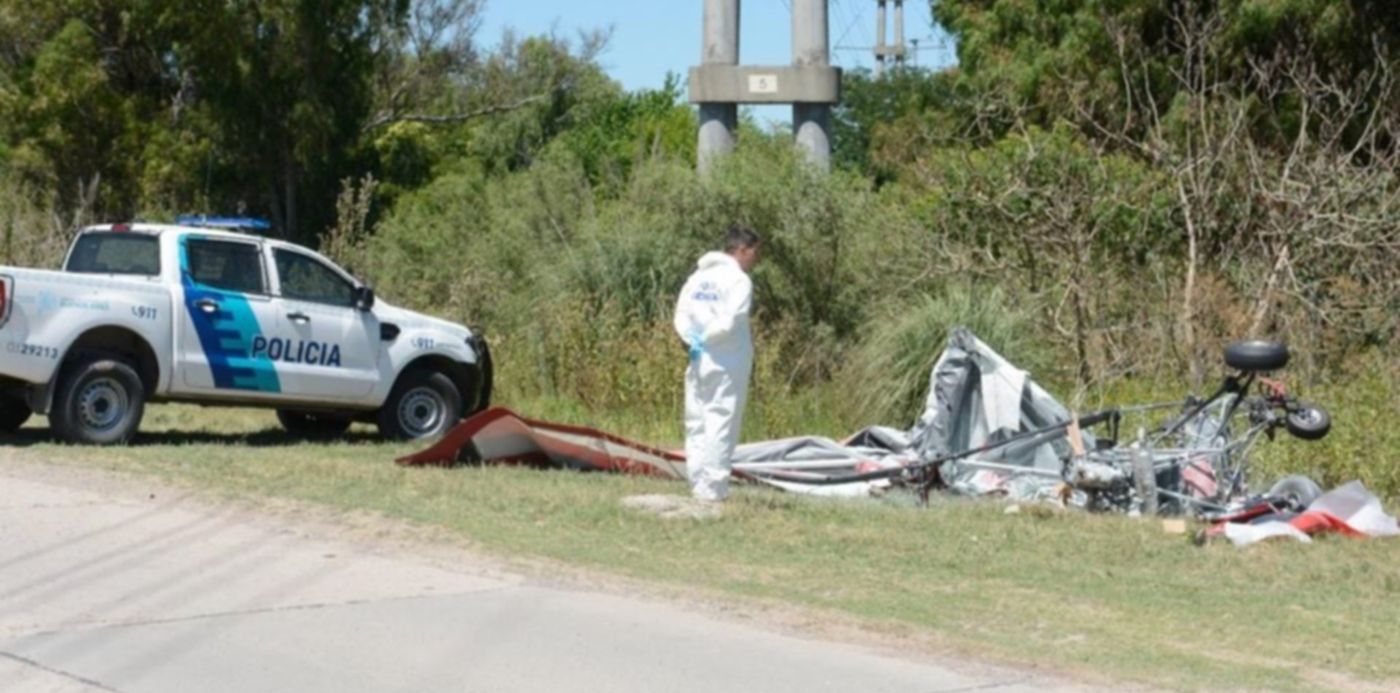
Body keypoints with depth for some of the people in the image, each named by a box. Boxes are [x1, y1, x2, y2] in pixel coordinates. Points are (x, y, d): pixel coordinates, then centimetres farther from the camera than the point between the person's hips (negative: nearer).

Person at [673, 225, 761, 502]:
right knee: (721, 423, -4)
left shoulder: (698, 276, 12)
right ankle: (712, 488, -7)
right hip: (727, 363, -6)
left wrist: (692, 339, -3)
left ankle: (698, 484, 13)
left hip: (699, 361, 6)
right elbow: (731, 320, -19)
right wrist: (705, 339, -8)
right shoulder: (739, 279, -9)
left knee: (697, 424, 11)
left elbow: (682, 313, 7)